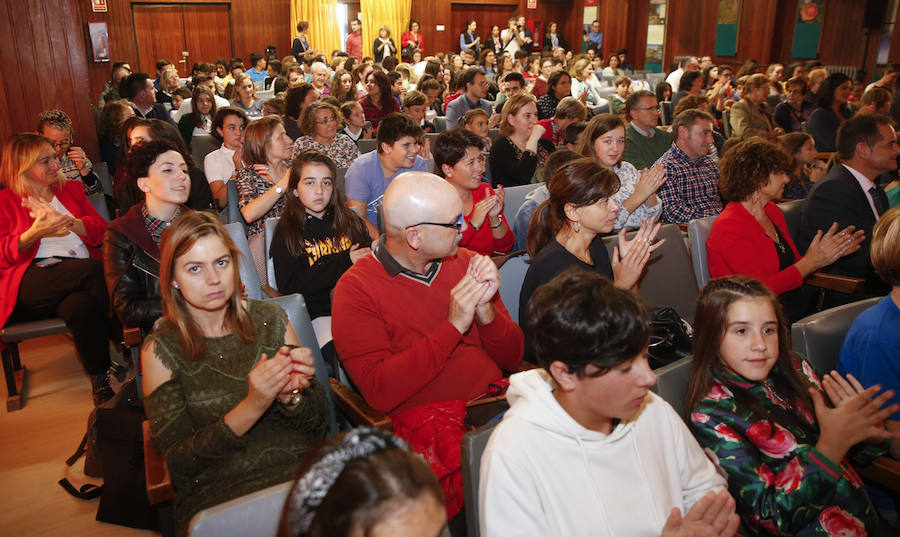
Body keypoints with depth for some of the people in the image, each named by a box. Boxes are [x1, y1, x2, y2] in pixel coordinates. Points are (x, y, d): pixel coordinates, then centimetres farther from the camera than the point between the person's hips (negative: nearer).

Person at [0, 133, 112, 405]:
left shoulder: (71, 189, 24)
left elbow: (101, 230, 11)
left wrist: (64, 221, -7)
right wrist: (36, 233, -14)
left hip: (81, 276, 3)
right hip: (32, 283, -2)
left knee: (82, 306, -36)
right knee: (95, 269, -34)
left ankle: (101, 380, -21)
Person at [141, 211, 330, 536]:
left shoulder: (269, 319, 11)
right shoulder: (161, 350, 4)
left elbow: (319, 425, 12)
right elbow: (179, 461, -2)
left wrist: (290, 396, -11)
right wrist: (251, 407, -16)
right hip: (216, 493, -2)